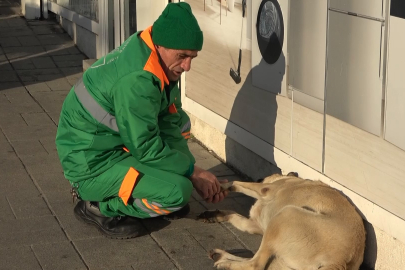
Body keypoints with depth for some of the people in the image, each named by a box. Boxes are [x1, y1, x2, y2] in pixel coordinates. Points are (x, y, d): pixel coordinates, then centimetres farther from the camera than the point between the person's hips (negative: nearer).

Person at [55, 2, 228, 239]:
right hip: (91, 162, -9)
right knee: (178, 192, -21)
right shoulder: (136, 80, -30)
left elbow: (170, 125, 2)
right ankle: (99, 206, -4)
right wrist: (193, 171, -12)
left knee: (179, 122, 11)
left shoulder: (161, 62, -2)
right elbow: (146, 147, -23)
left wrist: (193, 171, -5)